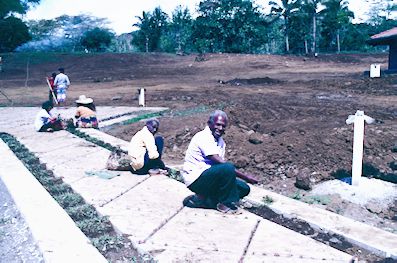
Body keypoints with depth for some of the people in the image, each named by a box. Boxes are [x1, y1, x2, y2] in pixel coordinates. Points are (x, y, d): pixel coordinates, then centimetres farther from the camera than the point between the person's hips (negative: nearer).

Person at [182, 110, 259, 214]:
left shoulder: (221, 141, 14)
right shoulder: (204, 137, -16)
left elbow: (220, 163, 7)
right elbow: (220, 162, -25)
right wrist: (245, 176, -24)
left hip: (208, 177, 10)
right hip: (196, 179, -9)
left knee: (243, 188, 0)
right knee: (228, 168, -31)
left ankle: (201, 200, -2)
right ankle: (227, 204, -11)